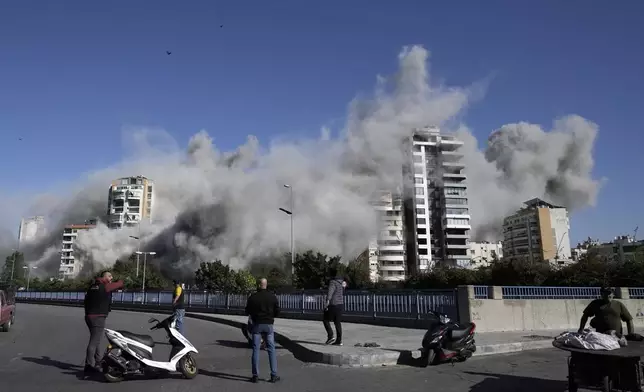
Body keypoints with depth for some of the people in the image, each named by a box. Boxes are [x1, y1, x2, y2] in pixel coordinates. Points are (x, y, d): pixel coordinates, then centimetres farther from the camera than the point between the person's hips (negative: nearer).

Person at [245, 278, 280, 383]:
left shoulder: (252, 297, -6)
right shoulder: (273, 297, -3)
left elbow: (247, 312, 3)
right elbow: (277, 312, 0)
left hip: (257, 324, -1)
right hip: (268, 324, 1)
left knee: (256, 349, 5)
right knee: (271, 349, 7)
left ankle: (255, 375, 5)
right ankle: (274, 375, 5)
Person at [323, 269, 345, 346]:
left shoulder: (333, 282, -16)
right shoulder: (341, 282, 10)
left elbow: (330, 292, -34)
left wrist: (327, 301, -45)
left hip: (333, 305, -8)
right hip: (340, 304, 8)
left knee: (326, 320, 8)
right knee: (337, 322, 9)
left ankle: (330, 336, -3)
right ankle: (339, 340, 8)